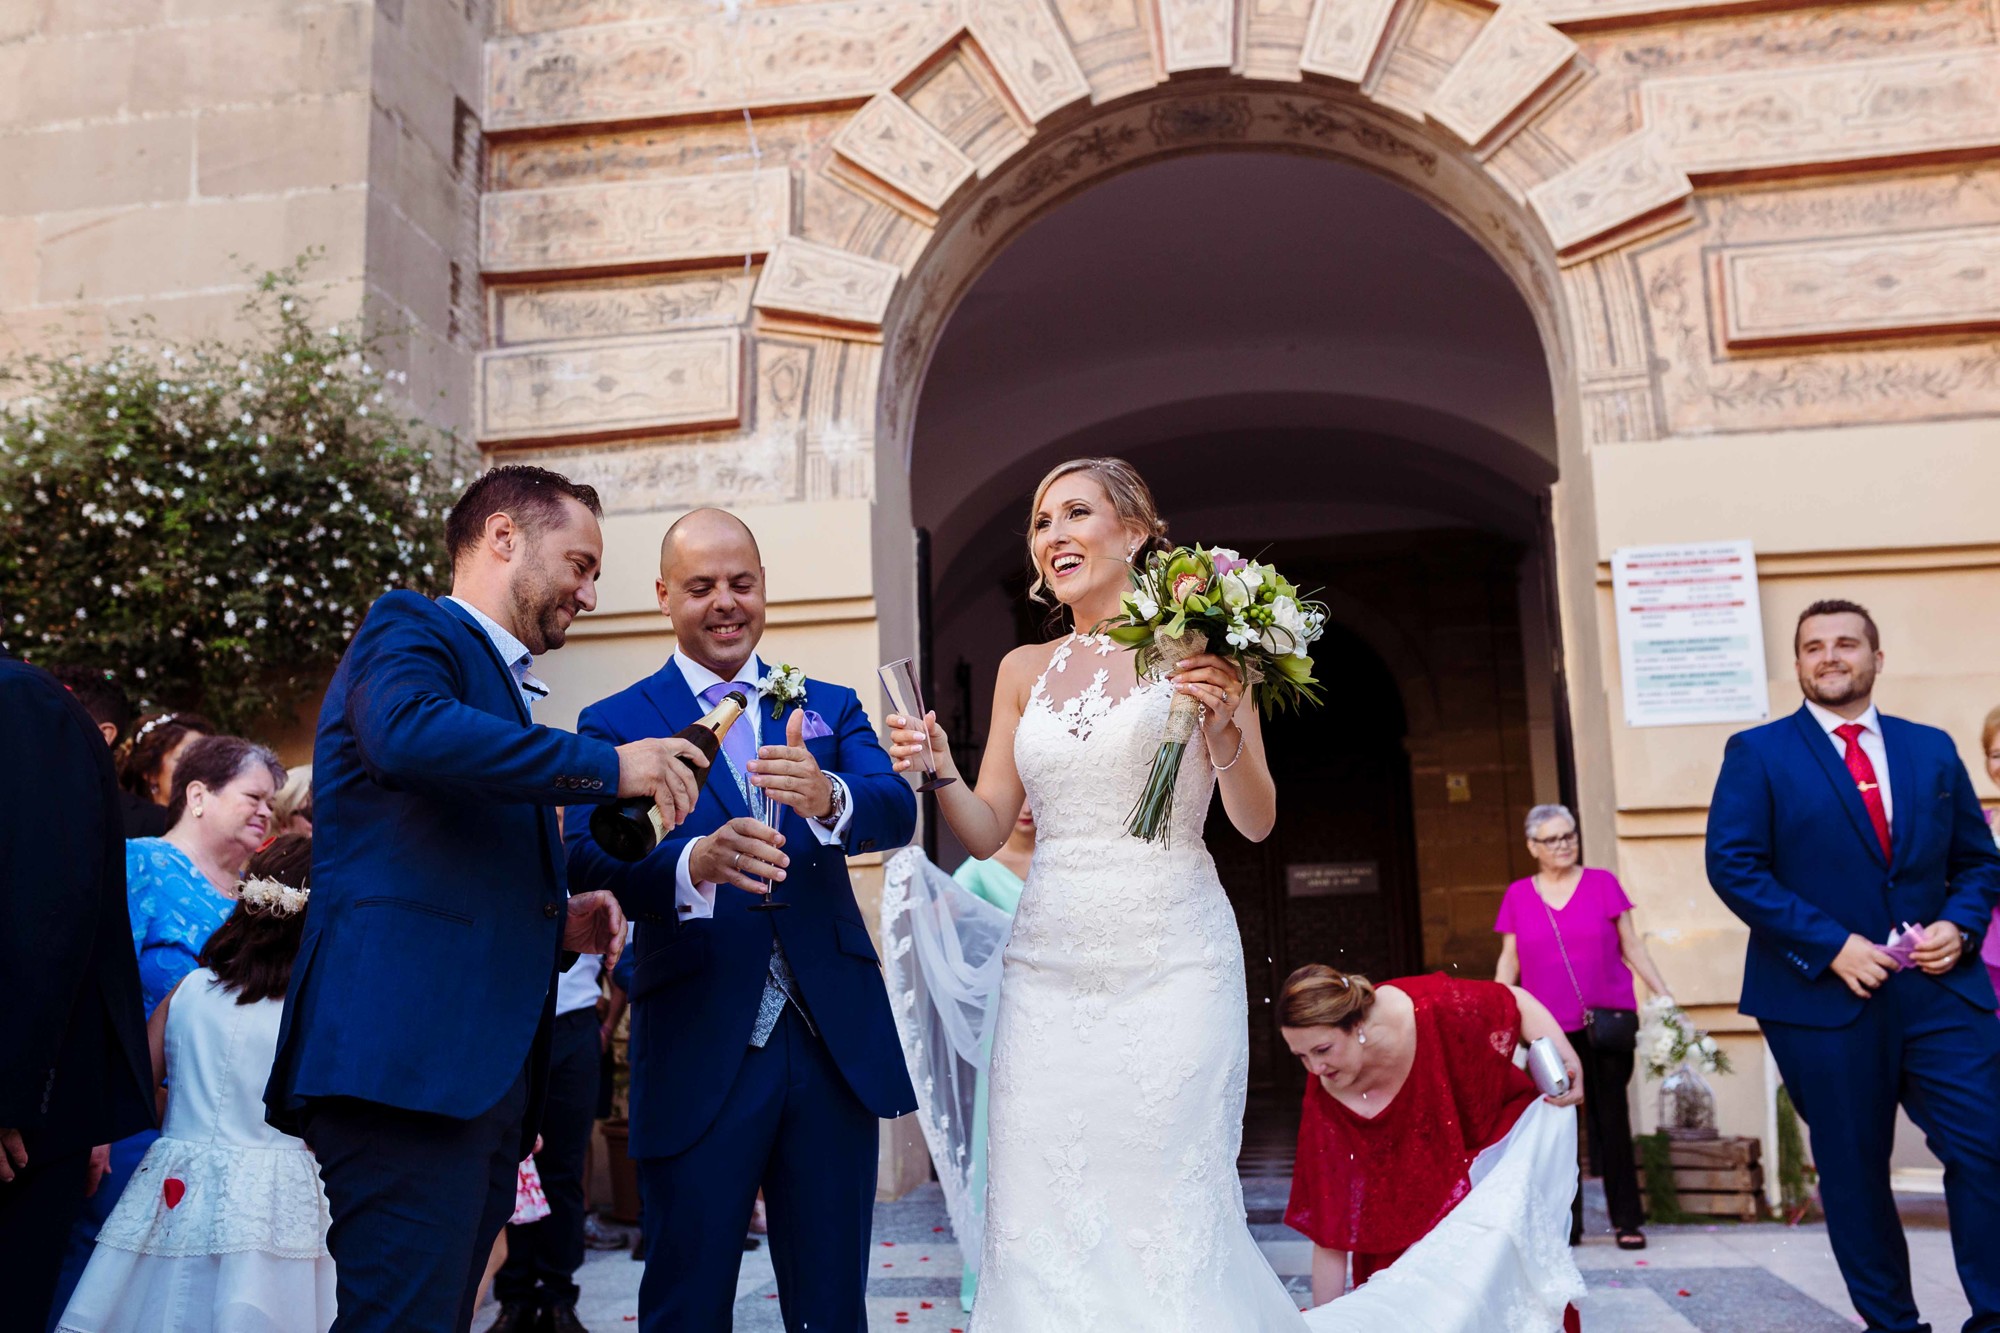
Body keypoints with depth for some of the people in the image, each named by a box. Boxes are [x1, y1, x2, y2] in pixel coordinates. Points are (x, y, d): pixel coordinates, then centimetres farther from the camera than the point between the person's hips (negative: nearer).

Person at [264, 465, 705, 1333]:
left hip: (486, 1070, 9)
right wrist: (609, 766, -18)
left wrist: (558, 922, 12)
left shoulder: (509, 696, 26)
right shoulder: (409, 629, 1)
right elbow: (408, 732, -24)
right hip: (407, 1055, -9)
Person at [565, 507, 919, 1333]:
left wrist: (830, 798, -30)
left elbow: (897, 811, -7)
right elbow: (590, 860, -14)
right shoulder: (616, 724, 2)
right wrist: (696, 863, -35)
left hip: (833, 1043, 3)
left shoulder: (830, 707, 10)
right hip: (699, 1055, -2)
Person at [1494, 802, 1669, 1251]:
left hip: (1605, 1023, -1)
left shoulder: (1602, 883, 3)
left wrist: (1665, 996, -1)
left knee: (1611, 1120, 3)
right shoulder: (1518, 895, 6)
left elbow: (1632, 945, 6)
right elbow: (1508, 962, 9)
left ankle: (1627, 1220, 12)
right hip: (1548, 1027, 1)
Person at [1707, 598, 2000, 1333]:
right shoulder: (1758, 752, -1)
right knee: (1853, 1170, 8)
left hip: (1941, 990, 3)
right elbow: (1733, 865, -10)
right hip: (1824, 994, -3)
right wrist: (1831, 944, -16)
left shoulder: (1932, 748, 11)